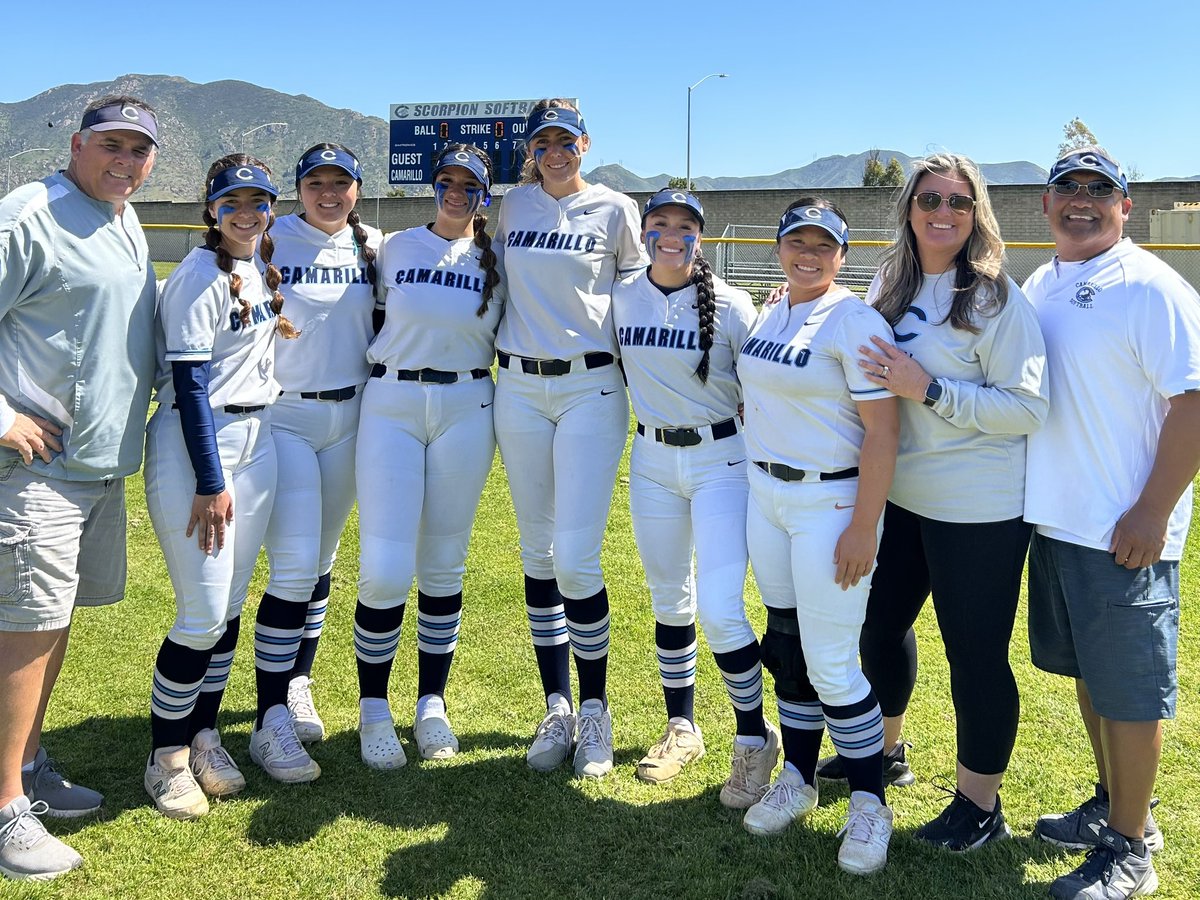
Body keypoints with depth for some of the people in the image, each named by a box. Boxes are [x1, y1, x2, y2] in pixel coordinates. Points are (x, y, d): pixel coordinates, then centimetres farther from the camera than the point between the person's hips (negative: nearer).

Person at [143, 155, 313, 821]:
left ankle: (203, 738, 24)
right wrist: (210, 483, -18)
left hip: (255, 440, 8)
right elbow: (190, 384, -17)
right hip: (193, 444, -7)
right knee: (204, 615, -6)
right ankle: (166, 757, 12)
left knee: (228, 605, 11)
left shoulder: (264, 269, 11)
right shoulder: (199, 277, -13)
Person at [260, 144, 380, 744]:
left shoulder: (373, 246, 6)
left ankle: (298, 683, 30)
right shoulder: (271, 241, -4)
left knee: (321, 561, 13)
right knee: (295, 565, -10)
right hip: (282, 416, -4)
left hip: (350, 416, 4)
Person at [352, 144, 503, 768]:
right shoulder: (395, 247, 8)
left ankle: (432, 704, 20)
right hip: (391, 405, 0)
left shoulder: (496, 260, 7)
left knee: (443, 566, 6)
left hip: (466, 409, 1)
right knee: (384, 569, -9)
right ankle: (373, 709, 9)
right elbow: (377, 320, 17)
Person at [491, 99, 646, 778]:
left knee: (577, 557, -10)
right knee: (537, 553, 7)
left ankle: (596, 710, 9)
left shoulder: (614, 209, 1)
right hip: (519, 389, 4)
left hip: (591, 388, -4)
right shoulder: (514, 205, 10)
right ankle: (558, 708, 18)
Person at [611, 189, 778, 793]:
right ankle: (681, 729, 30)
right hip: (651, 460, 4)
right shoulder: (621, 299, 1)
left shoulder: (731, 306, -9)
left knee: (719, 611, -12)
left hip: (721, 459, -4)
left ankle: (755, 739, 8)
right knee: (669, 603, 12)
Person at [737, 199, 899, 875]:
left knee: (831, 667, -4)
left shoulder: (854, 322, -14)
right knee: (786, 648, 15)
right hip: (766, 495, 8)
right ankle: (798, 781, 31)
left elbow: (882, 429, -19)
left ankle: (870, 806, 15)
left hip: (832, 502, -7)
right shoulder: (771, 314, 10)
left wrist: (864, 527, -22)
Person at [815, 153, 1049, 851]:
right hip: (900, 495, 7)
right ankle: (885, 748, 44)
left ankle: (981, 805, 22)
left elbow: (1029, 406, -19)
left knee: (976, 653, 2)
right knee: (882, 621, 20)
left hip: (977, 510, -7)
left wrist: (928, 388, -24)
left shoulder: (996, 298, -13)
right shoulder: (891, 285, 7)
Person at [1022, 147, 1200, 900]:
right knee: (1089, 674, 18)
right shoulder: (1039, 286, 11)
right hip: (1054, 519, 8)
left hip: (1124, 531, -8)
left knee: (1129, 689, 2)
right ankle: (1112, 805, 35)